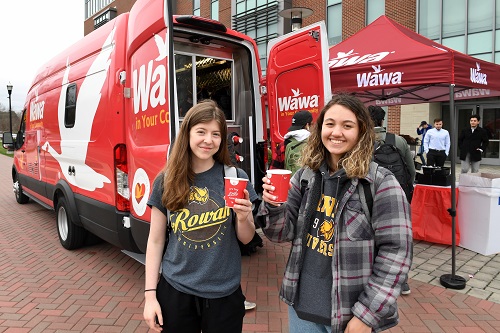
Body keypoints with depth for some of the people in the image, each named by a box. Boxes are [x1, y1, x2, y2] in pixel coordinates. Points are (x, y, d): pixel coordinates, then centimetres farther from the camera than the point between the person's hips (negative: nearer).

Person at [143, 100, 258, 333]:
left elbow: (246, 238, 1)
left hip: (224, 293, 0)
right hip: (175, 291, 1)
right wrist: (150, 294, 0)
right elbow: (155, 241, 1)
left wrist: (243, 217, -20)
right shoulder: (166, 181, -4)